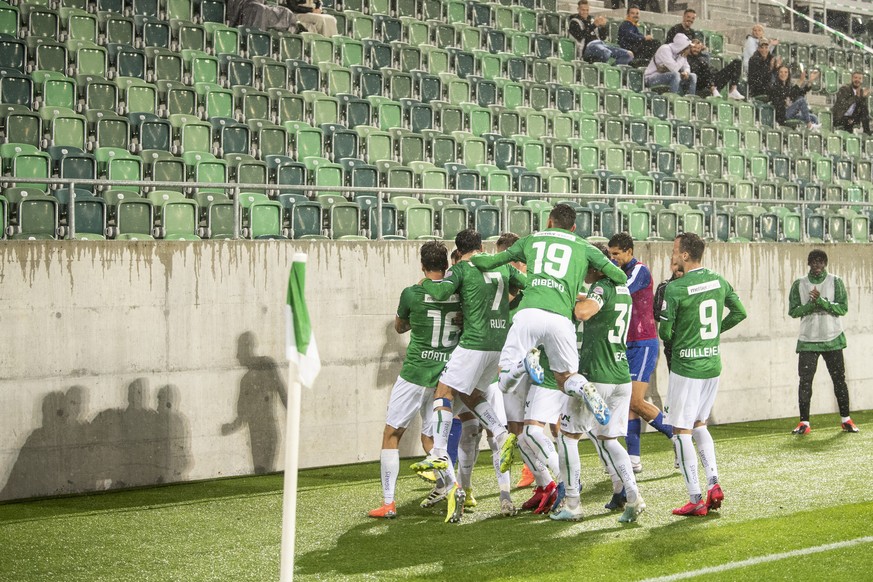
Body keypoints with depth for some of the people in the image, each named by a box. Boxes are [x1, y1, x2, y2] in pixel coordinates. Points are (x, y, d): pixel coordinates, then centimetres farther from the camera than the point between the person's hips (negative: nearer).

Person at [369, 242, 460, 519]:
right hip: (447, 376, 4)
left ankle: (388, 502, 3)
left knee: (392, 433, 7)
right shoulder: (460, 293, -2)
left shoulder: (412, 294, -8)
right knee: (430, 437, 17)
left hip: (415, 374, -4)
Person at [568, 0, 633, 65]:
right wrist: (594, 25, -18)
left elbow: (603, 37, 22)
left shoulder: (592, 20, 27)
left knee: (629, 55, -12)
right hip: (587, 46, -7)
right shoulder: (574, 22, 11)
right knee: (606, 53, -42)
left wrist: (604, 26, 3)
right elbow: (580, 36, -11)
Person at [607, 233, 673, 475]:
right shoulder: (621, 273, 13)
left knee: (636, 401, -12)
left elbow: (622, 290, -28)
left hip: (643, 345, -8)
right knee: (627, 403, 2)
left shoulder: (640, 270, -12)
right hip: (626, 345, 8)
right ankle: (633, 458, 3)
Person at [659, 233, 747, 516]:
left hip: (686, 367, -6)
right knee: (699, 424, 22)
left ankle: (696, 499, -1)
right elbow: (739, 313, 10)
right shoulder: (719, 281, 2)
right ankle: (713, 483, 9)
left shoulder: (675, 289, -15)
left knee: (681, 431, 1)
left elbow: (665, 332, -10)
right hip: (713, 365, 6)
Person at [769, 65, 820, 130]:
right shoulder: (774, 86, -6)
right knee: (801, 100, -23)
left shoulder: (790, 85, 16)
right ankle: (809, 125, -20)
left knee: (813, 118, -8)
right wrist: (800, 81, -27)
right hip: (782, 115, -7)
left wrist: (809, 81, -16)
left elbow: (802, 92, -2)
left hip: (792, 113, 7)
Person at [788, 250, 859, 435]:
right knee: (805, 381, -5)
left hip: (832, 339, 0)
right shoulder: (799, 285, 2)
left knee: (839, 380, 5)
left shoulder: (835, 282, 0)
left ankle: (845, 419, 17)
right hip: (807, 341, 0)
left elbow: (843, 308, -9)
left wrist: (821, 301, -21)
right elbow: (793, 311, -3)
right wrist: (812, 304, -18)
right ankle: (804, 422, 2)